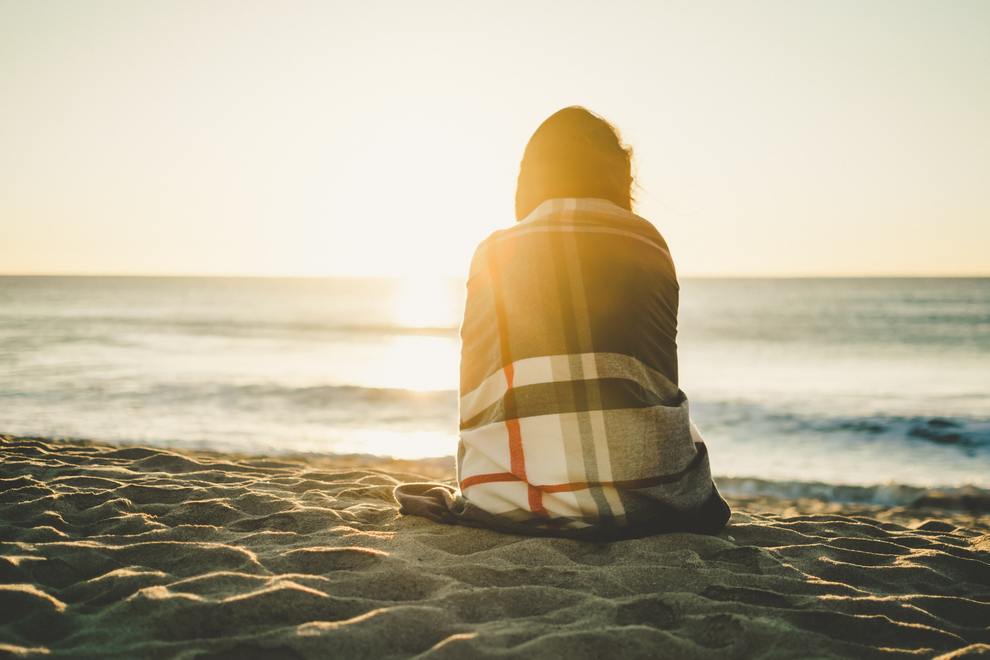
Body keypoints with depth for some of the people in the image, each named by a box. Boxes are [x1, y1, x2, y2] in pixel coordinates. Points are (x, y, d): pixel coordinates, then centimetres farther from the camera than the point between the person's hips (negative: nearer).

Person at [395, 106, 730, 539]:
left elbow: (475, 391, 12)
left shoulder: (493, 253, 10)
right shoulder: (648, 247, 10)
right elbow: (662, 379, 12)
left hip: (508, 498, 1)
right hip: (639, 487, 0)